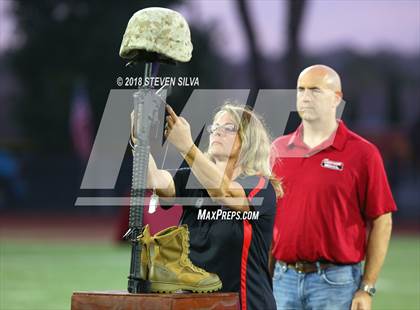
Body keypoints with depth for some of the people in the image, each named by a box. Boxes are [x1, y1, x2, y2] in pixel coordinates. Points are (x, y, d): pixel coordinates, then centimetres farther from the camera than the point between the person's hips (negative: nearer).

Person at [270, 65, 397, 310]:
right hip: (284, 280, 4)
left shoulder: (362, 153, -4)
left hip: (335, 281, -4)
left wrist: (367, 289, -8)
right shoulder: (279, 149, 9)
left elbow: (382, 222, -4)